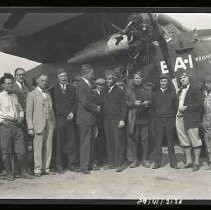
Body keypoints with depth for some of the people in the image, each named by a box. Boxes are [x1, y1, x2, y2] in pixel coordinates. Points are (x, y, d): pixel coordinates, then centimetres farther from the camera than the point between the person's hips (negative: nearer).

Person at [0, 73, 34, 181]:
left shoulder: (15, 96, 16)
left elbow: (20, 109, 24)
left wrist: (21, 117, 7)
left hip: (17, 125, 5)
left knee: (21, 150, 5)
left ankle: (23, 172, 16)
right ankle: (9, 173, 16)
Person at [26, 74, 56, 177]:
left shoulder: (48, 94, 17)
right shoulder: (32, 94, 1)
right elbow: (28, 112, -3)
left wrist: (53, 122, 8)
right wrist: (30, 128, -9)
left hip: (50, 124, 5)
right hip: (38, 124, -5)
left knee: (48, 148, 6)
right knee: (38, 148, -1)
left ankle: (46, 168, 15)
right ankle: (38, 169, 9)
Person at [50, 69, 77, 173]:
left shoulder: (72, 88, 14)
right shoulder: (53, 89, 4)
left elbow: (75, 102, 12)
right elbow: (51, 104, 1)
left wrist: (72, 112, -4)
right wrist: (55, 117, -8)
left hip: (70, 119, 3)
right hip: (58, 120, -3)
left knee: (71, 142, 5)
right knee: (58, 143, 0)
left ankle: (71, 164, 15)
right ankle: (59, 166, 8)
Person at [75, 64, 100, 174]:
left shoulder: (88, 85, 16)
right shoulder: (80, 85, -15)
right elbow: (85, 102, -22)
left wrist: (96, 107, 6)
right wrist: (96, 108, -9)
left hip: (90, 118, 9)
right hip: (85, 119, -9)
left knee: (91, 142, 14)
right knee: (85, 143, -3)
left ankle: (90, 164, 23)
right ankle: (83, 167, 5)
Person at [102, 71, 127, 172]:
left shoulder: (120, 91, -1)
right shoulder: (105, 92, 16)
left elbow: (123, 107, -5)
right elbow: (103, 106, 16)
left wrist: (122, 119, -13)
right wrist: (104, 117, 7)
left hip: (117, 120, -5)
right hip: (107, 120, 6)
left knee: (118, 142, -4)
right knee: (109, 142, 6)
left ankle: (120, 163, 1)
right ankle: (111, 162, 14)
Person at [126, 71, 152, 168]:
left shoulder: (147, 89, 13)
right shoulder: (129, 90, 10)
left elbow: (152, 101, 14)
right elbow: (127, 103, 6)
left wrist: (148, 103, -7)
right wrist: (134, 103, -12)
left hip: (145, 117, 1)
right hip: (133, 118, -1)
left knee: (145, 139, 1)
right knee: (133, 139, 0)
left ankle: (145, 160, 11)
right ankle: (134, 160, 10)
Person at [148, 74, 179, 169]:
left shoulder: (172, 93, 8)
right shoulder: (155, 93, 11)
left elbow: (175, 106, 7)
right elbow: (153, 107, 12)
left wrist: (173, 117, 0)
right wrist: (154, 118, 4)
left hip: (170, 121, 0)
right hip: (158, 121, 1)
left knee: (171, 142, 4)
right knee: (157, 142, -1)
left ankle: (173, 162, 12)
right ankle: (156, 162, 5)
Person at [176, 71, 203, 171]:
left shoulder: (195, 89, -1)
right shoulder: (180, 91, 20)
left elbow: (200, 103, -10)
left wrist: (186, 107, -14)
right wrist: (179, 110, 2)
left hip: (191, 118, -7)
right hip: (180, 118, 7)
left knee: (195, 140, -3)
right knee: (184, 141, 9)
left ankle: (196, 162, 5)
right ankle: (188, 161, 18)